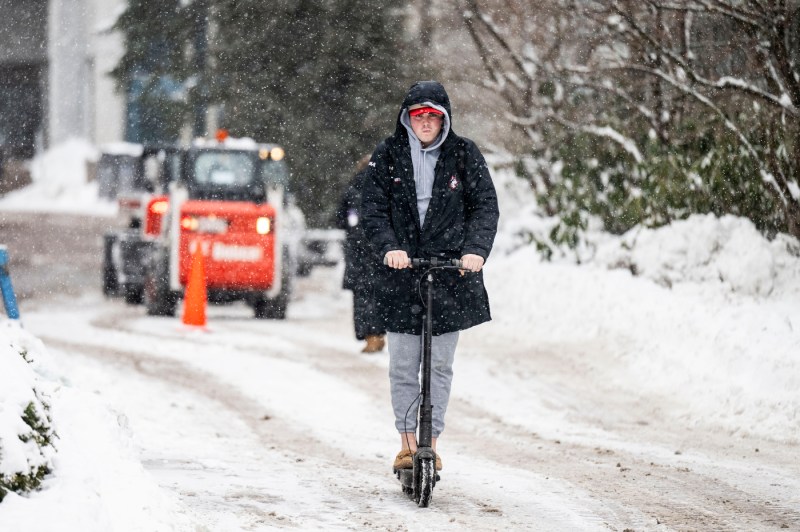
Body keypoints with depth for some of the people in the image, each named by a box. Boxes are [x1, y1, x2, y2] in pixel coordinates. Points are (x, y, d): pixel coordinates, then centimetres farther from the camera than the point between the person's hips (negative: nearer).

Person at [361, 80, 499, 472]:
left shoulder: (464, 155, 3)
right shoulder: (387, 156, 4)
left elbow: (485, 206, 0)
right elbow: (373, 209, 0)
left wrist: (476, 249, -17)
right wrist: (388, 247, -18)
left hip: (451, 270, 0)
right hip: (402, 271, 0)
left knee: (440, 365, 3)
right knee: (402, 366, -1)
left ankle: (431, 443, 10)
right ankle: (407, 443, 7)